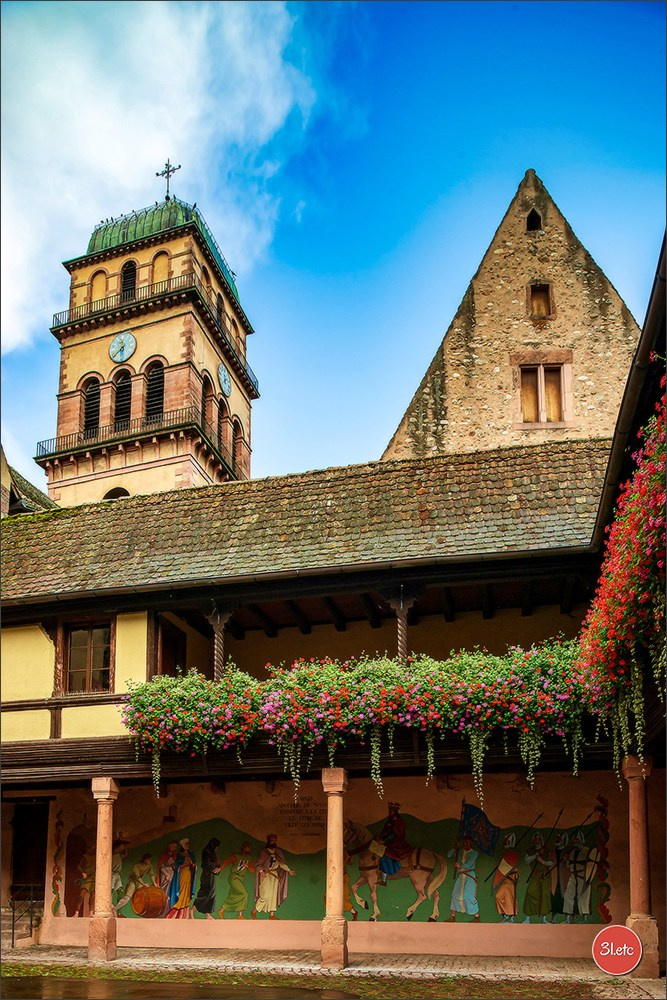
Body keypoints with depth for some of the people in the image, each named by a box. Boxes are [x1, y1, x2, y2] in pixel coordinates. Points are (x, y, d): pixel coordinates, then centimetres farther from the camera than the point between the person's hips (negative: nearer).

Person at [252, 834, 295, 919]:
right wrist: (261, 871, -26)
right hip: (266, 875, -5)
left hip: (275, 875, 5)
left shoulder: (278, 852, 10)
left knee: (274, 895, 3)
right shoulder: (263, 852, -5)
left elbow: (282, 863, 10)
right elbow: (258, 864, -8)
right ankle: (254, 912, 3)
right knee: (266, 895, -12)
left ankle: (272, 915, 8)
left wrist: (289, 870, -2)